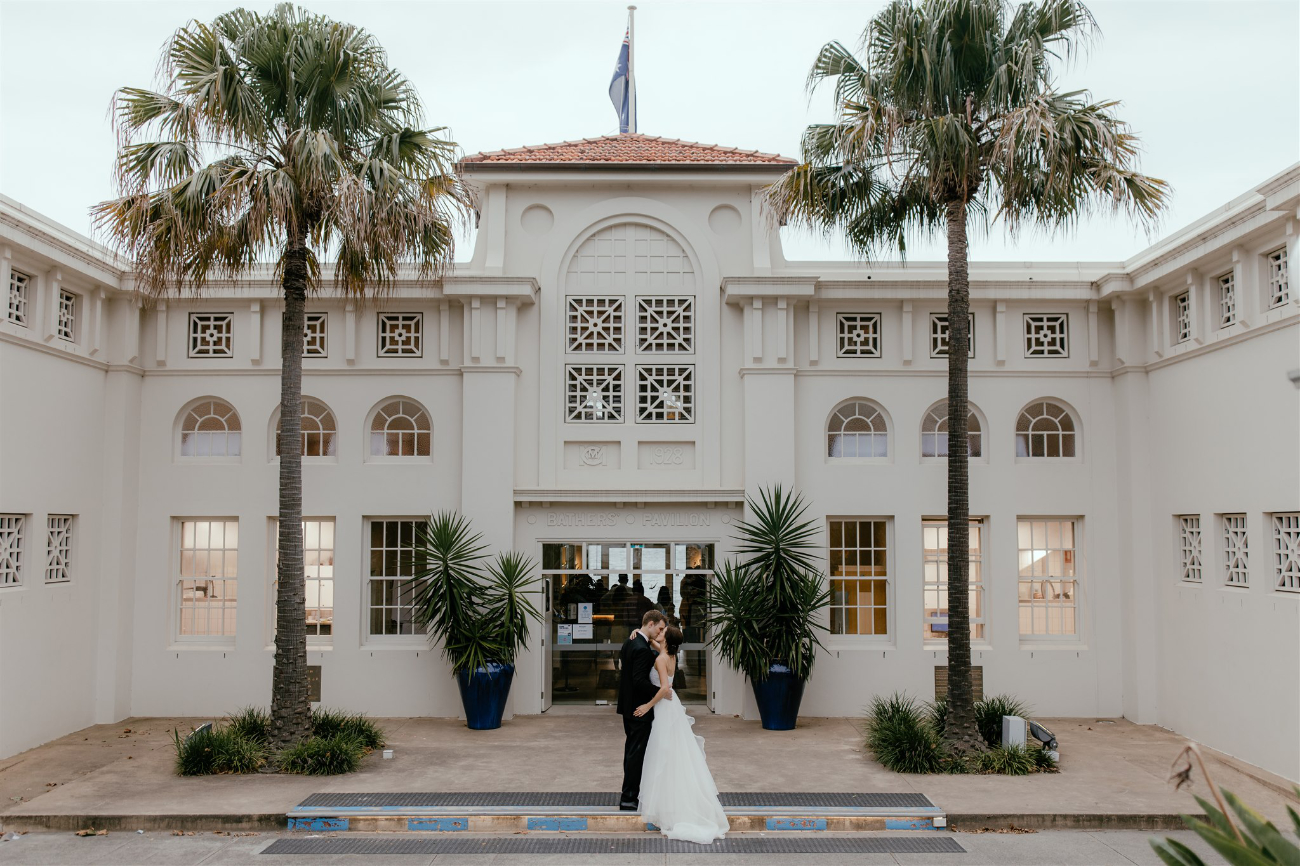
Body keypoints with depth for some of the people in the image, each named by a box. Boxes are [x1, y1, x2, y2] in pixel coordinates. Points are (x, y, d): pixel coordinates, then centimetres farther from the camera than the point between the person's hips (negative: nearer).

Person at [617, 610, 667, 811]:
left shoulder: (629, 642, 8)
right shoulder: (642, 649, -23)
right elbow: (639, 681, -27)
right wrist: (661, 692, -19)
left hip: (628, 706, 10)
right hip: (640, 708, -10)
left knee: (631, 750, 17)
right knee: (636, 753, -1)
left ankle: (628, 793, 26)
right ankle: (629, 798, 6)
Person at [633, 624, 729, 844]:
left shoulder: (661, 659, -19)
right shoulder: (670, 655, 6)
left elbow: (664, 687, -28)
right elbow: (652, 641, 21)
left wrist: (648, 705, -20)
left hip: (664, 710, -9)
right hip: (670, 706, 9)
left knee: (666, 756, -2)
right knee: (677, 755, 14)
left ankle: (669, 806, 3)